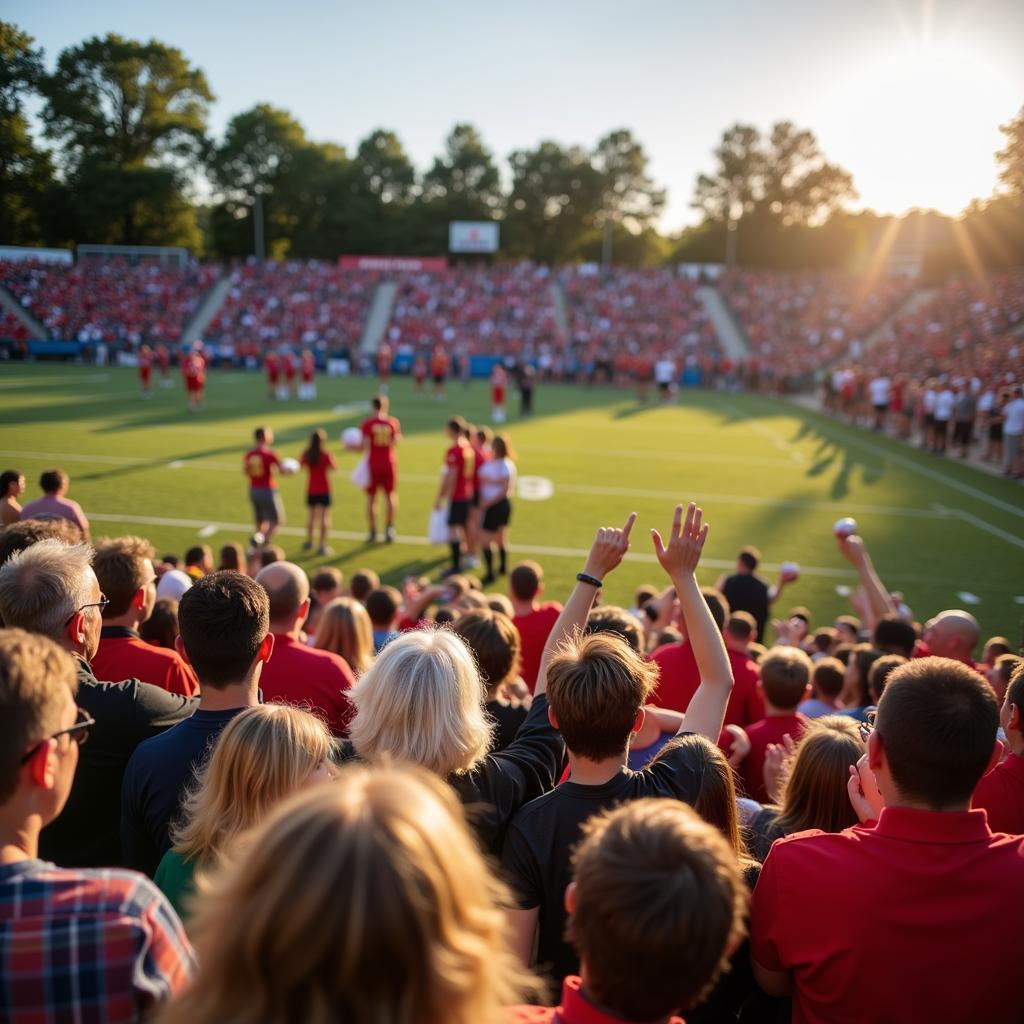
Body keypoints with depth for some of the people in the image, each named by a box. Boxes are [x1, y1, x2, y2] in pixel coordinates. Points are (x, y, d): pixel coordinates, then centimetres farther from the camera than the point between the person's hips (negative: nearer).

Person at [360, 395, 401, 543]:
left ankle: (373, 531, 5)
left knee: (370, 498, 7)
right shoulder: (393, 422, 0)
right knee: (391, 496, 12)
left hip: (373, 464, -2)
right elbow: (396, 442, -8)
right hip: (389, 463, 2)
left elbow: (366, 446, -13)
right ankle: (389, 529, 8)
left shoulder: (366, 424, -7)